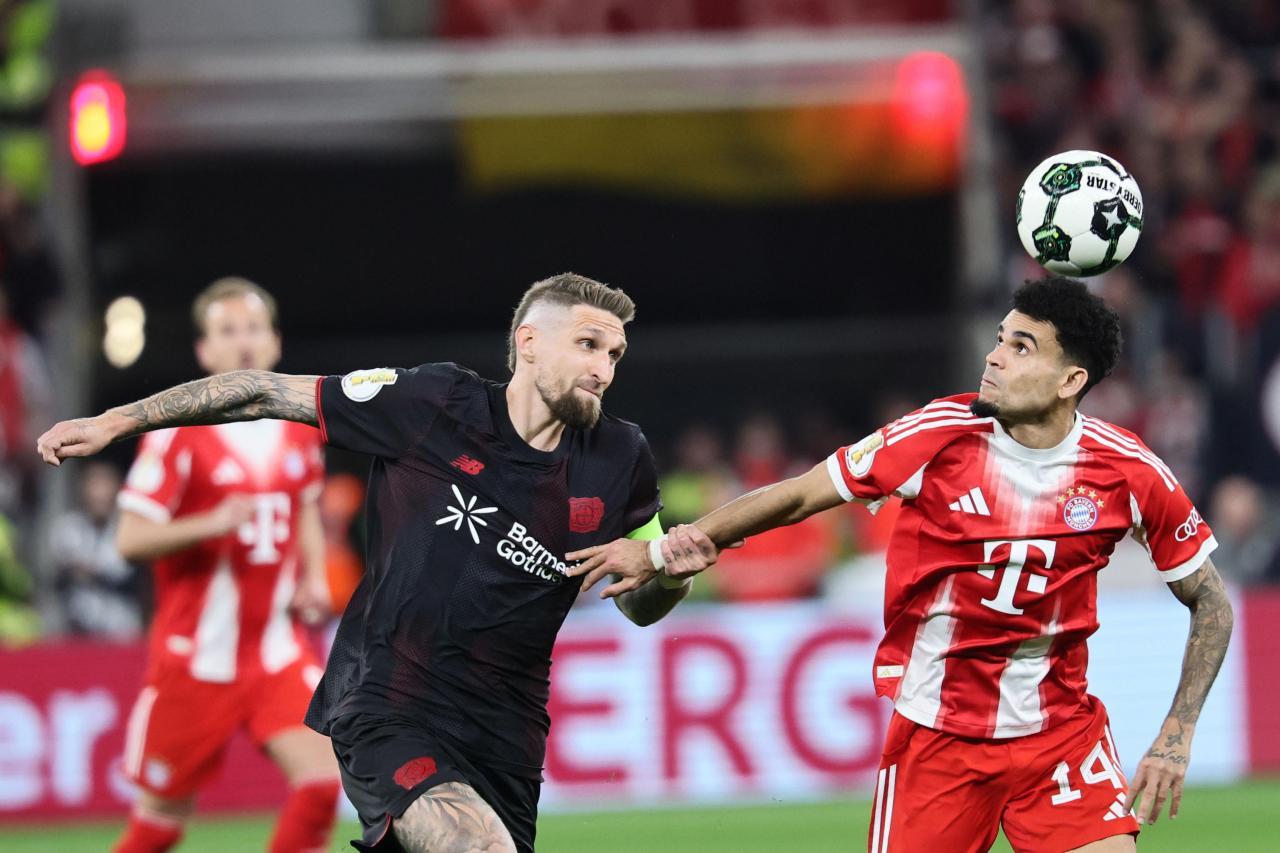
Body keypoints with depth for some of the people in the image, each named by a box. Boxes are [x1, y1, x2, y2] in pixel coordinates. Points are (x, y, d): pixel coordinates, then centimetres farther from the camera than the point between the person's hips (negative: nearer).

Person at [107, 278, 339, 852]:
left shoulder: (298, 423, 7)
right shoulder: (178, 431, -11)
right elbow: (130, 540, -14)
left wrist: (314, 578, 7)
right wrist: (211, 524, -28)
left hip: (278, 649, 4)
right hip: (197, 652, -4)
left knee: (322, 777, -16)